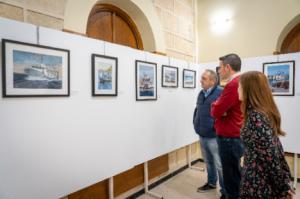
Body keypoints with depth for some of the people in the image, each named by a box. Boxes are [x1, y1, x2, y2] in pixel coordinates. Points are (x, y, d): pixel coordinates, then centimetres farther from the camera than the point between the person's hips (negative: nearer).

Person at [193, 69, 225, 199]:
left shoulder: (220, 93, -16)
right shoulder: (201, 93, 11)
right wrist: (195, 123, 16)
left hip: (214, 136, -8)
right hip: (202, 136, 8)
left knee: (220, 165, 5)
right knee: (208, 162, 23)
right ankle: (211, 183, 42)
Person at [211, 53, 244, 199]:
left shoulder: (233, 84, -21)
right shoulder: (240, 82, 12)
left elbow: (215, 112, -21)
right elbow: (226, 108, 14)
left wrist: (215, 105, -2)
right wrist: (219, 107, -5)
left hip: (229, 138, -10)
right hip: (236, 136, 10)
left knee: (231, 180, 4)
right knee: (235, 177, 22)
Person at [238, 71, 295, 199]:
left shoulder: (255, 116, -24)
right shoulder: (265, 111, 3)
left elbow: (270, 154, -22)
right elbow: (275, 148, 7)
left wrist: (282, 187, -13)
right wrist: (285, 178, 13)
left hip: (258, 183, -8)